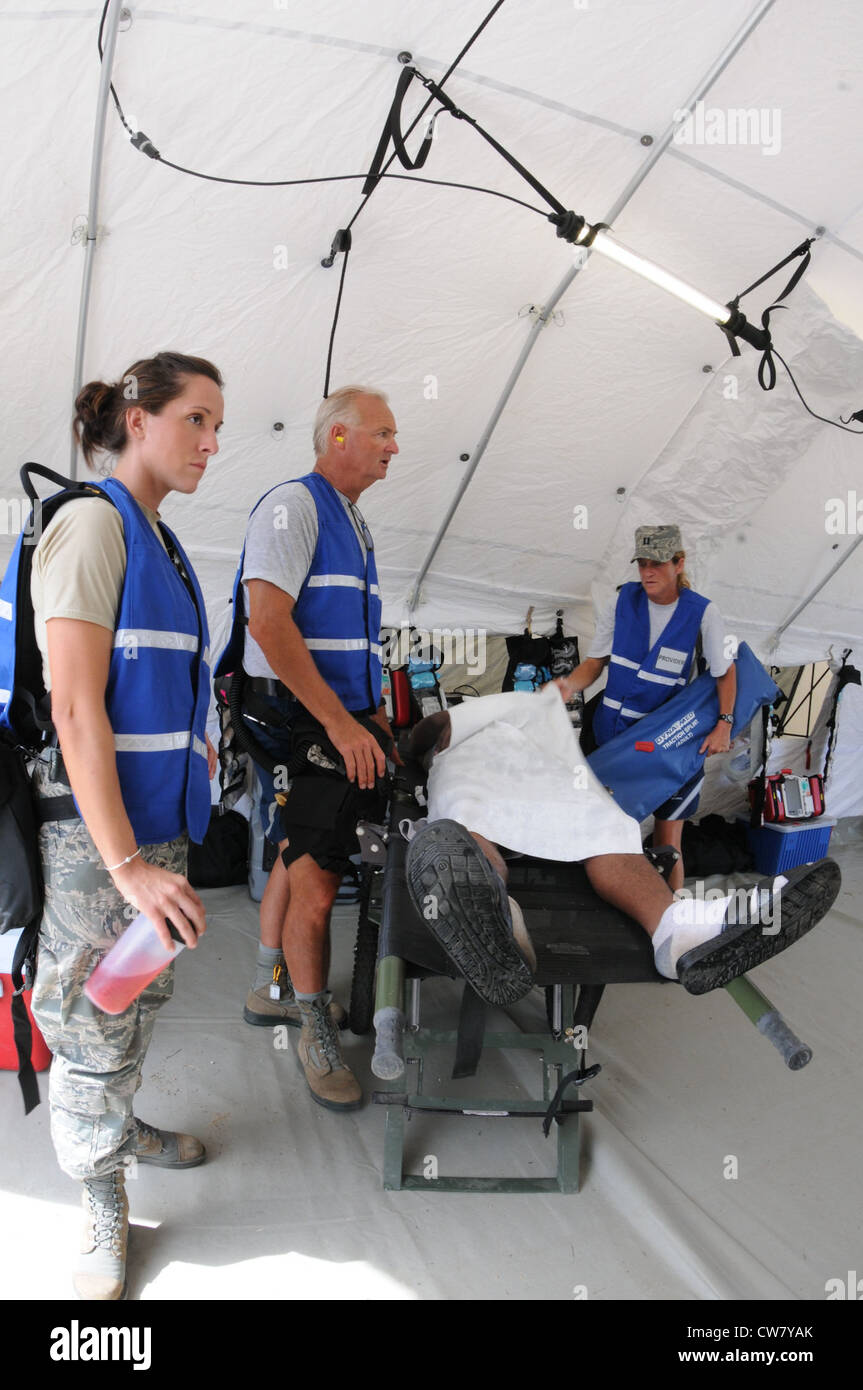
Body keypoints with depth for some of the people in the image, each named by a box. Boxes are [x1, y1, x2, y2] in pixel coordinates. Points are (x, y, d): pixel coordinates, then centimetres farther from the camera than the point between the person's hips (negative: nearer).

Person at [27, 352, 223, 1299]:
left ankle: (118, 1127, 45)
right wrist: (127, 863, -24)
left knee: (142, 998, 22)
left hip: (154, 812, 9)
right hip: (92, 825, -9)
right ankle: (102, 1206, 26)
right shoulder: (93, 522, -15)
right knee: (96, 1020, 7)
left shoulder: (160, 541, 12)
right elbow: (76, 708, -22)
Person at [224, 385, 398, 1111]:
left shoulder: (354, 523, 20)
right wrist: (341, 723, -24)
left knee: (300, 859, 18)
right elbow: (269, 623, -22)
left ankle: (272, 990, 34)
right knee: (316, 881, -6)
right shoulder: (293, 504, -11)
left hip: (343, 722, 10)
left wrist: (375, 715, 19)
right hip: (299, 723, -10)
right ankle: (316, 1029, 10)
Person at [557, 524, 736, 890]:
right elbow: (595, 662, 1)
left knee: (667, 845, 1)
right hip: (613, 733, 2)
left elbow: (725, 672, 2)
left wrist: (724, 724, -9)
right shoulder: (624, 600, -2)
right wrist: (570, 685, -19)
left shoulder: (703, 613, -7)